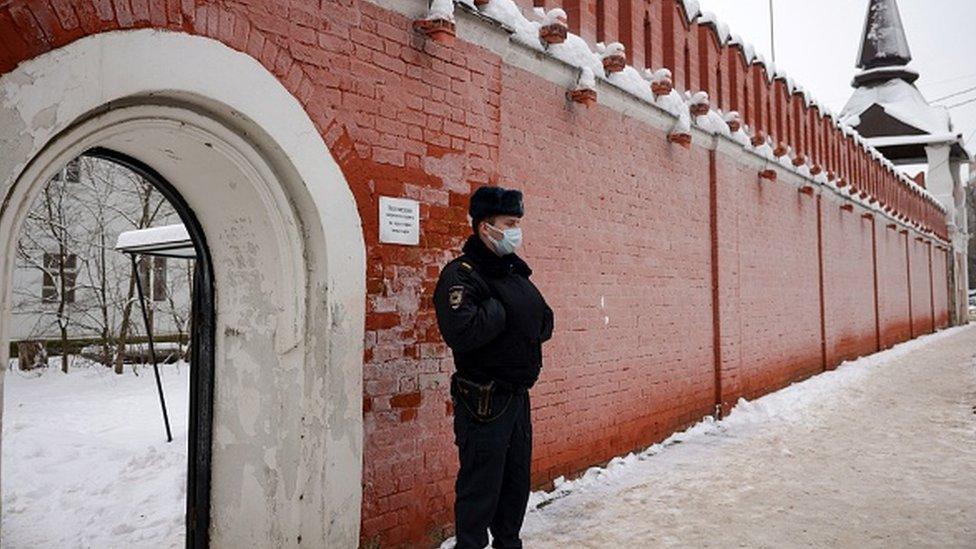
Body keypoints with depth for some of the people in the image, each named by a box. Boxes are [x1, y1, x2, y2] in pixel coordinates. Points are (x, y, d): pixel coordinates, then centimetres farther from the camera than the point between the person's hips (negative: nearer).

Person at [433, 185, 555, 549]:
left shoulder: (515, 273, 12)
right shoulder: (461, 275, -16)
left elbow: (546, 324, 15)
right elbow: (461, 333, -32)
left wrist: (533, 322, -5)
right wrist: (499, 311, -19)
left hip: (518, 396, 9)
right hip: (483, 402, -9)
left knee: (517, 483, 20)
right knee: (480, 489, 0)